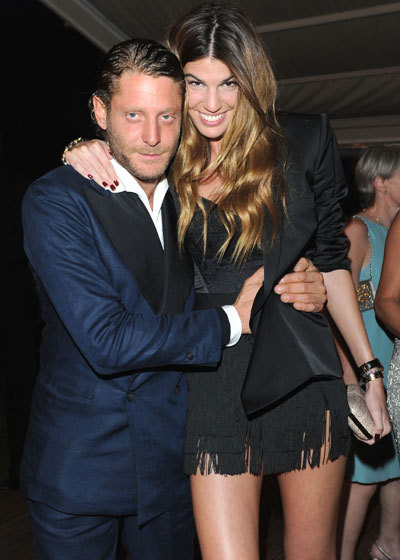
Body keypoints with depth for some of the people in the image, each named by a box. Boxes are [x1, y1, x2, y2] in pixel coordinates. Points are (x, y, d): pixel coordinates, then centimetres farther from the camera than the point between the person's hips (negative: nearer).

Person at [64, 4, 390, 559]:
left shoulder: (305, 141, 1)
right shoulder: (168, 164, 2)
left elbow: (330, 259, 7)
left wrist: (369, 370, 8)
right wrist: (86, 157, -6)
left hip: (303, 373, 1)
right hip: (216, 383, 0)